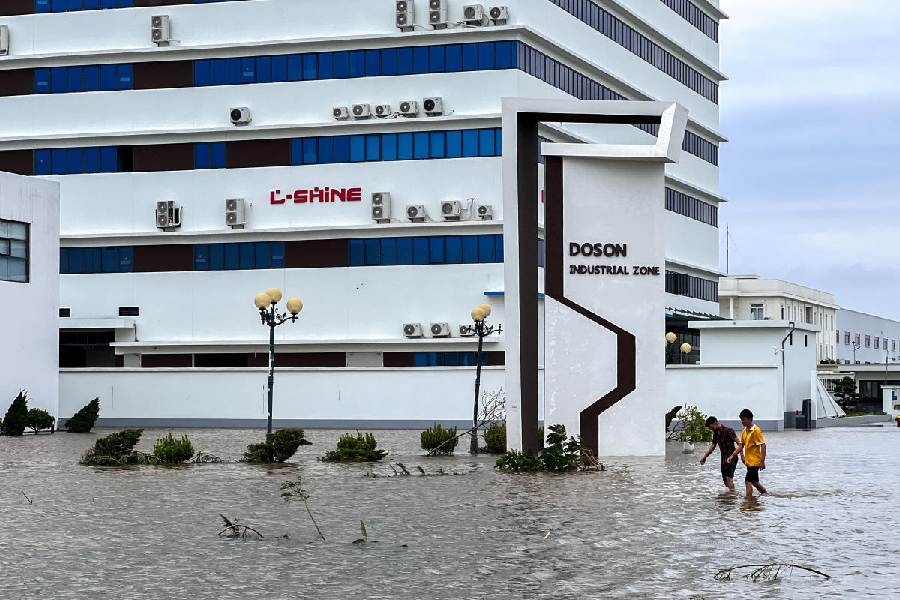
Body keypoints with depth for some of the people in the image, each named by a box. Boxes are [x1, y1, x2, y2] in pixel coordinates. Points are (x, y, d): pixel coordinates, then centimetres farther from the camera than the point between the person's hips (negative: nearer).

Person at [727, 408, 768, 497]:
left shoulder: (756, 430, -14)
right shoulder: (744, 431, 11)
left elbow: (763, 445, -17)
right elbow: (741, 446, 15)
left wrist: (762, 461, -21)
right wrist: (732, 456, 3)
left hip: (755, 462, -9)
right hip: (748, 462, 9)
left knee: (748, 481, -13)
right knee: (754, 482, 18)